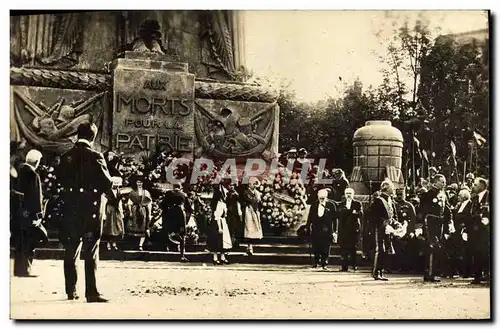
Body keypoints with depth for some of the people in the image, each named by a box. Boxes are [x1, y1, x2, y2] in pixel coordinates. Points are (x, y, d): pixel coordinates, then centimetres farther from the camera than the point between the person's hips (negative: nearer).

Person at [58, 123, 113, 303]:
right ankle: (91, 292, -4)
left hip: (71, 209, 5)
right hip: (91, 209, -4)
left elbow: (61, 181, 11)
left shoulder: (66, 157, 3)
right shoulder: (95, 157, -11)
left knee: (71, 252, 13)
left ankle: (71, 290, 19)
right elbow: (107, 183, -12)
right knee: (91, 252, -2)